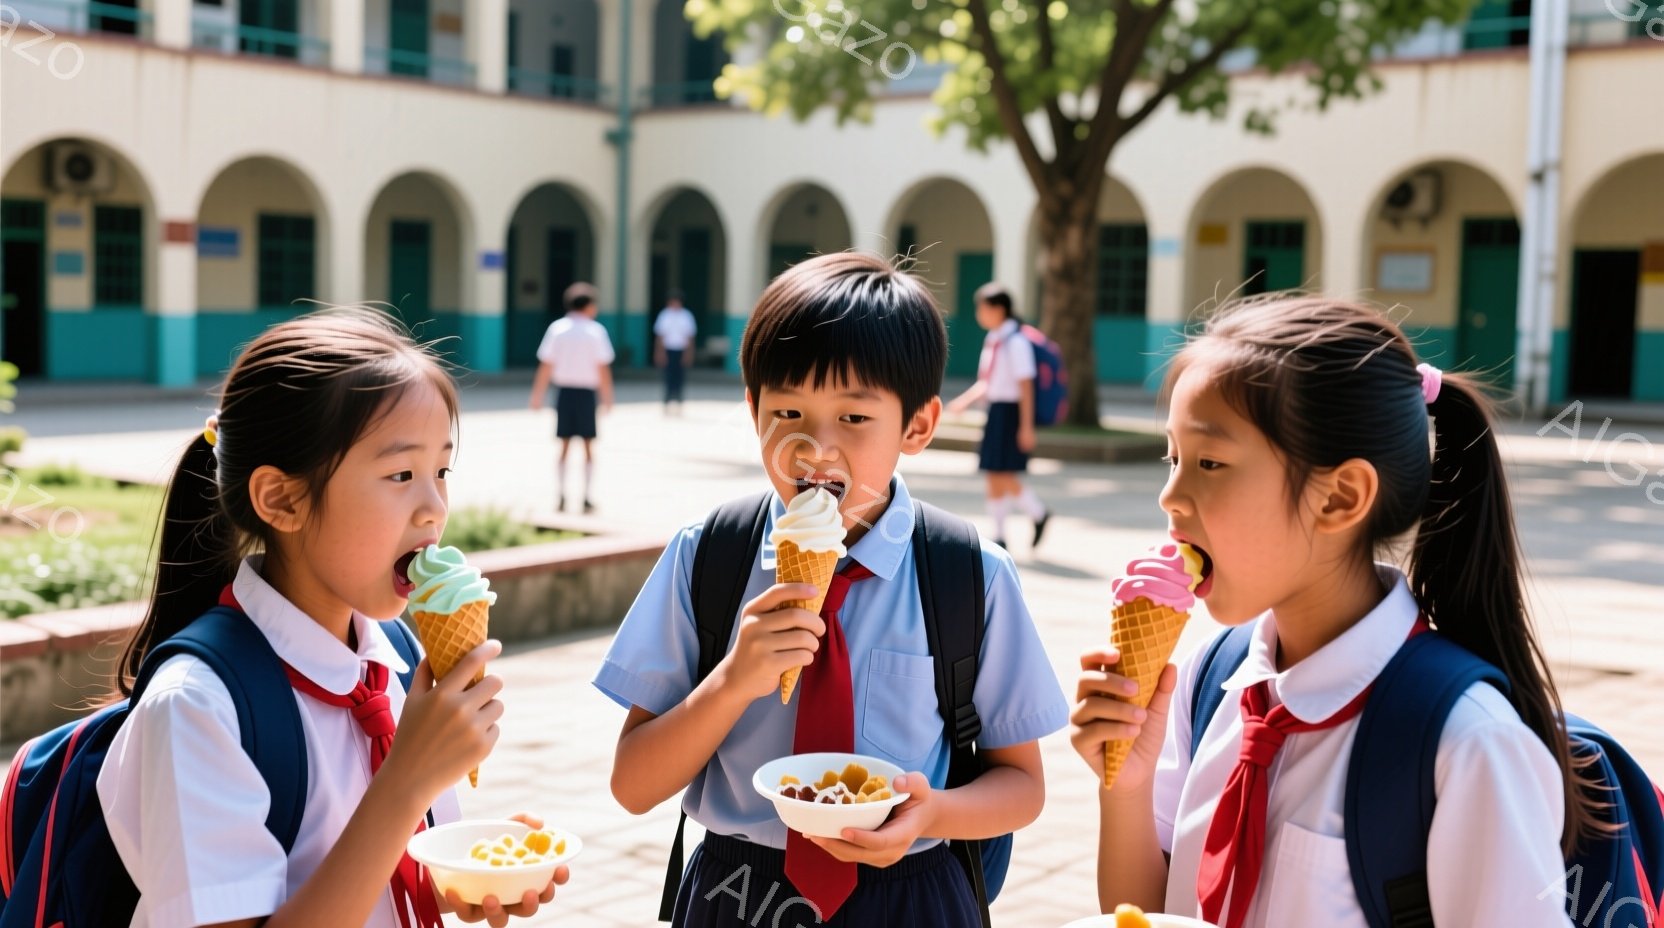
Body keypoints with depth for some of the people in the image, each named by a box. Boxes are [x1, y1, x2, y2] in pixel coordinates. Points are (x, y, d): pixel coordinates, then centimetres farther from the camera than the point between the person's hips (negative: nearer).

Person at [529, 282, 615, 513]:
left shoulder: (557, 328, 1)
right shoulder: (596, 331, -6)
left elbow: (546, 366, 0)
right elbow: (603, 369, -8)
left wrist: (537, 395, 4)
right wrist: (607, 398, -1)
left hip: (564, 390, 2)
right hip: (586, 392, -2)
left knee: (564, 446, 10)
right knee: (588, 446, 7)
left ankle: (560, 496, 7)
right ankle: (587, 497, 4)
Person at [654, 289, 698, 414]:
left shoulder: (686, 316, 4)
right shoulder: (664, 315, 3)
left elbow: (690, 337, 5)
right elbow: (660, 335, 5)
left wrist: (688, 353, -2)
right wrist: (660, 352, -2)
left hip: (681, 351, 1)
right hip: (668, 351, -1)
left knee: (680, 377, 0)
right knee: (669, 377, -5)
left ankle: (679, 402, 9)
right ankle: (667, 403, -1)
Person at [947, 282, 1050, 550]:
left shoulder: (1015, 341, -15)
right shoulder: (993, 339, 11)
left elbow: (1026, 385, -18)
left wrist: (1026, 426, -20)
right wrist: (964, 401, 10)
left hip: (1010, 412, -9)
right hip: (996, 410, 9)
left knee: (1004, 475, -9)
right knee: (994, 476, 9)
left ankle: (1038, 513, 12)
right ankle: (999, 536, 15)